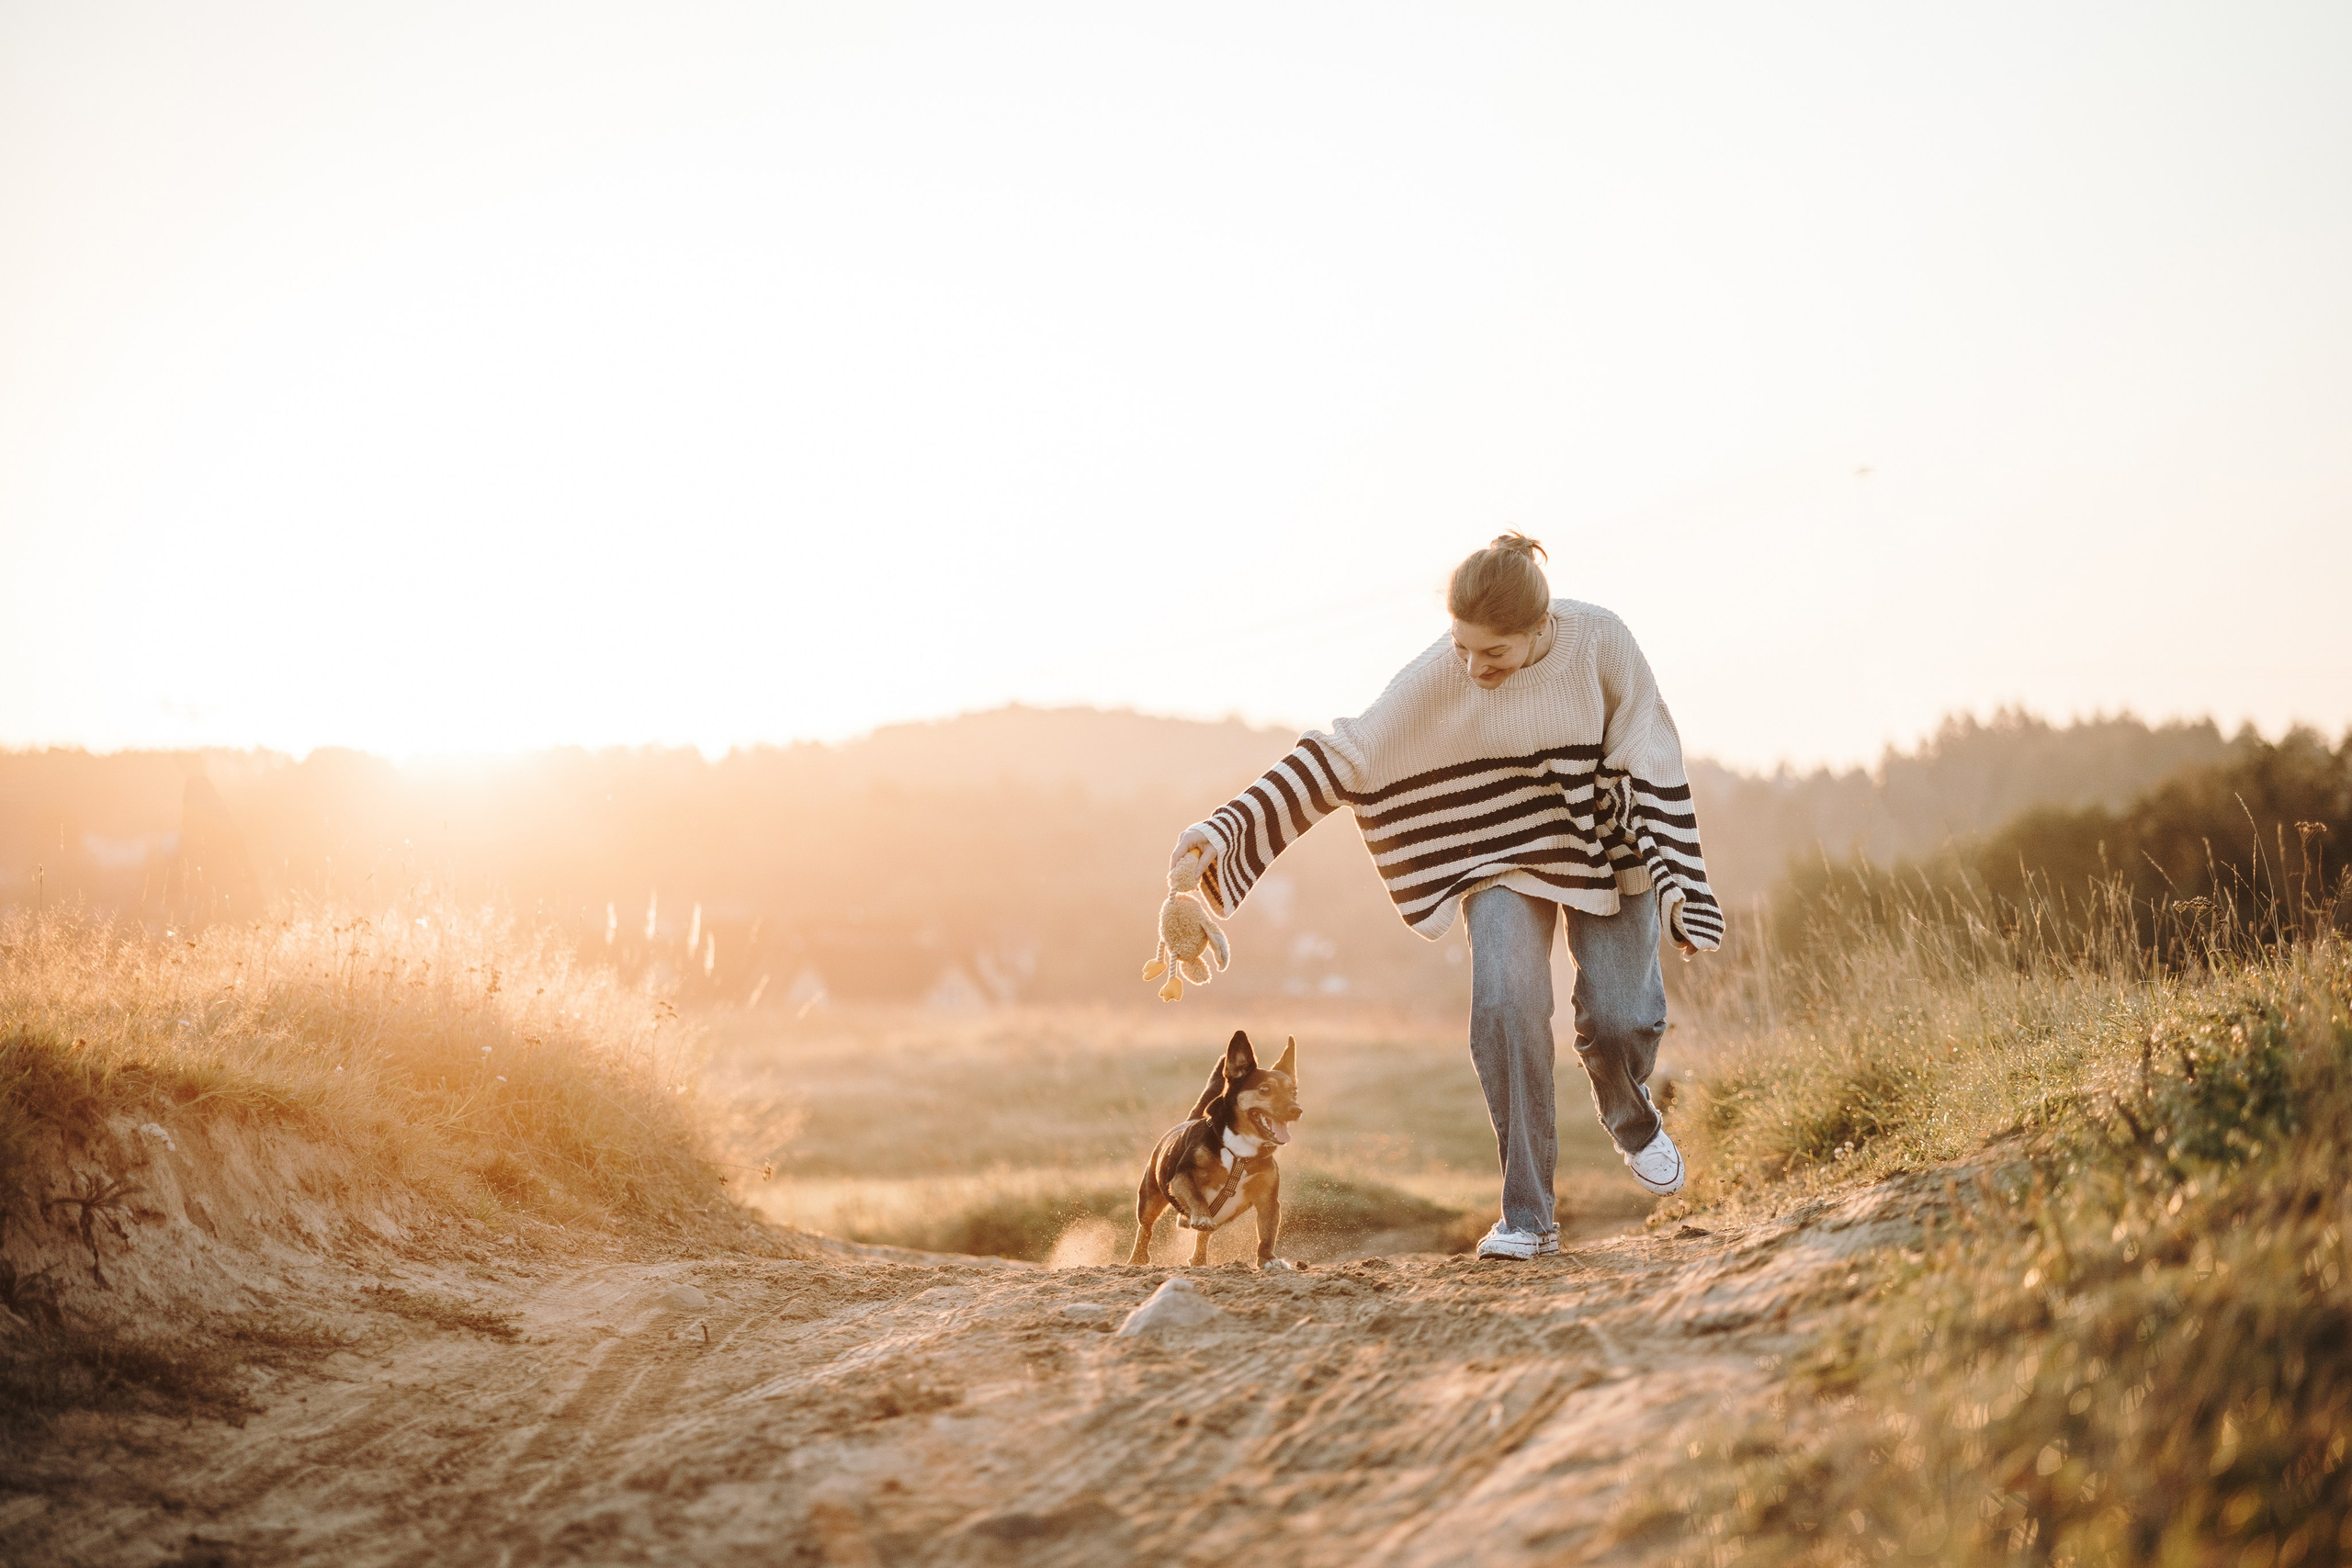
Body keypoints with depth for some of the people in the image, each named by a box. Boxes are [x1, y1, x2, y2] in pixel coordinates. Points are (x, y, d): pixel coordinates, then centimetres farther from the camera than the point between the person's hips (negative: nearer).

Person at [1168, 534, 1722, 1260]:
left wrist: (1676, 884, -12)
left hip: (1606, 846, 0)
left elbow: (1650, 764, -13)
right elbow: (1344, 752, -22)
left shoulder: (1599, 641, -21)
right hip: (1506, 856, 0)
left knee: (1620, 1015, -6)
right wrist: (1228, 825, -30)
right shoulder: (1437, 678, -21)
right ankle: (1527, 1217, -12)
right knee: (1505, 1002, -21)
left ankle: (1630, 1118, 34)